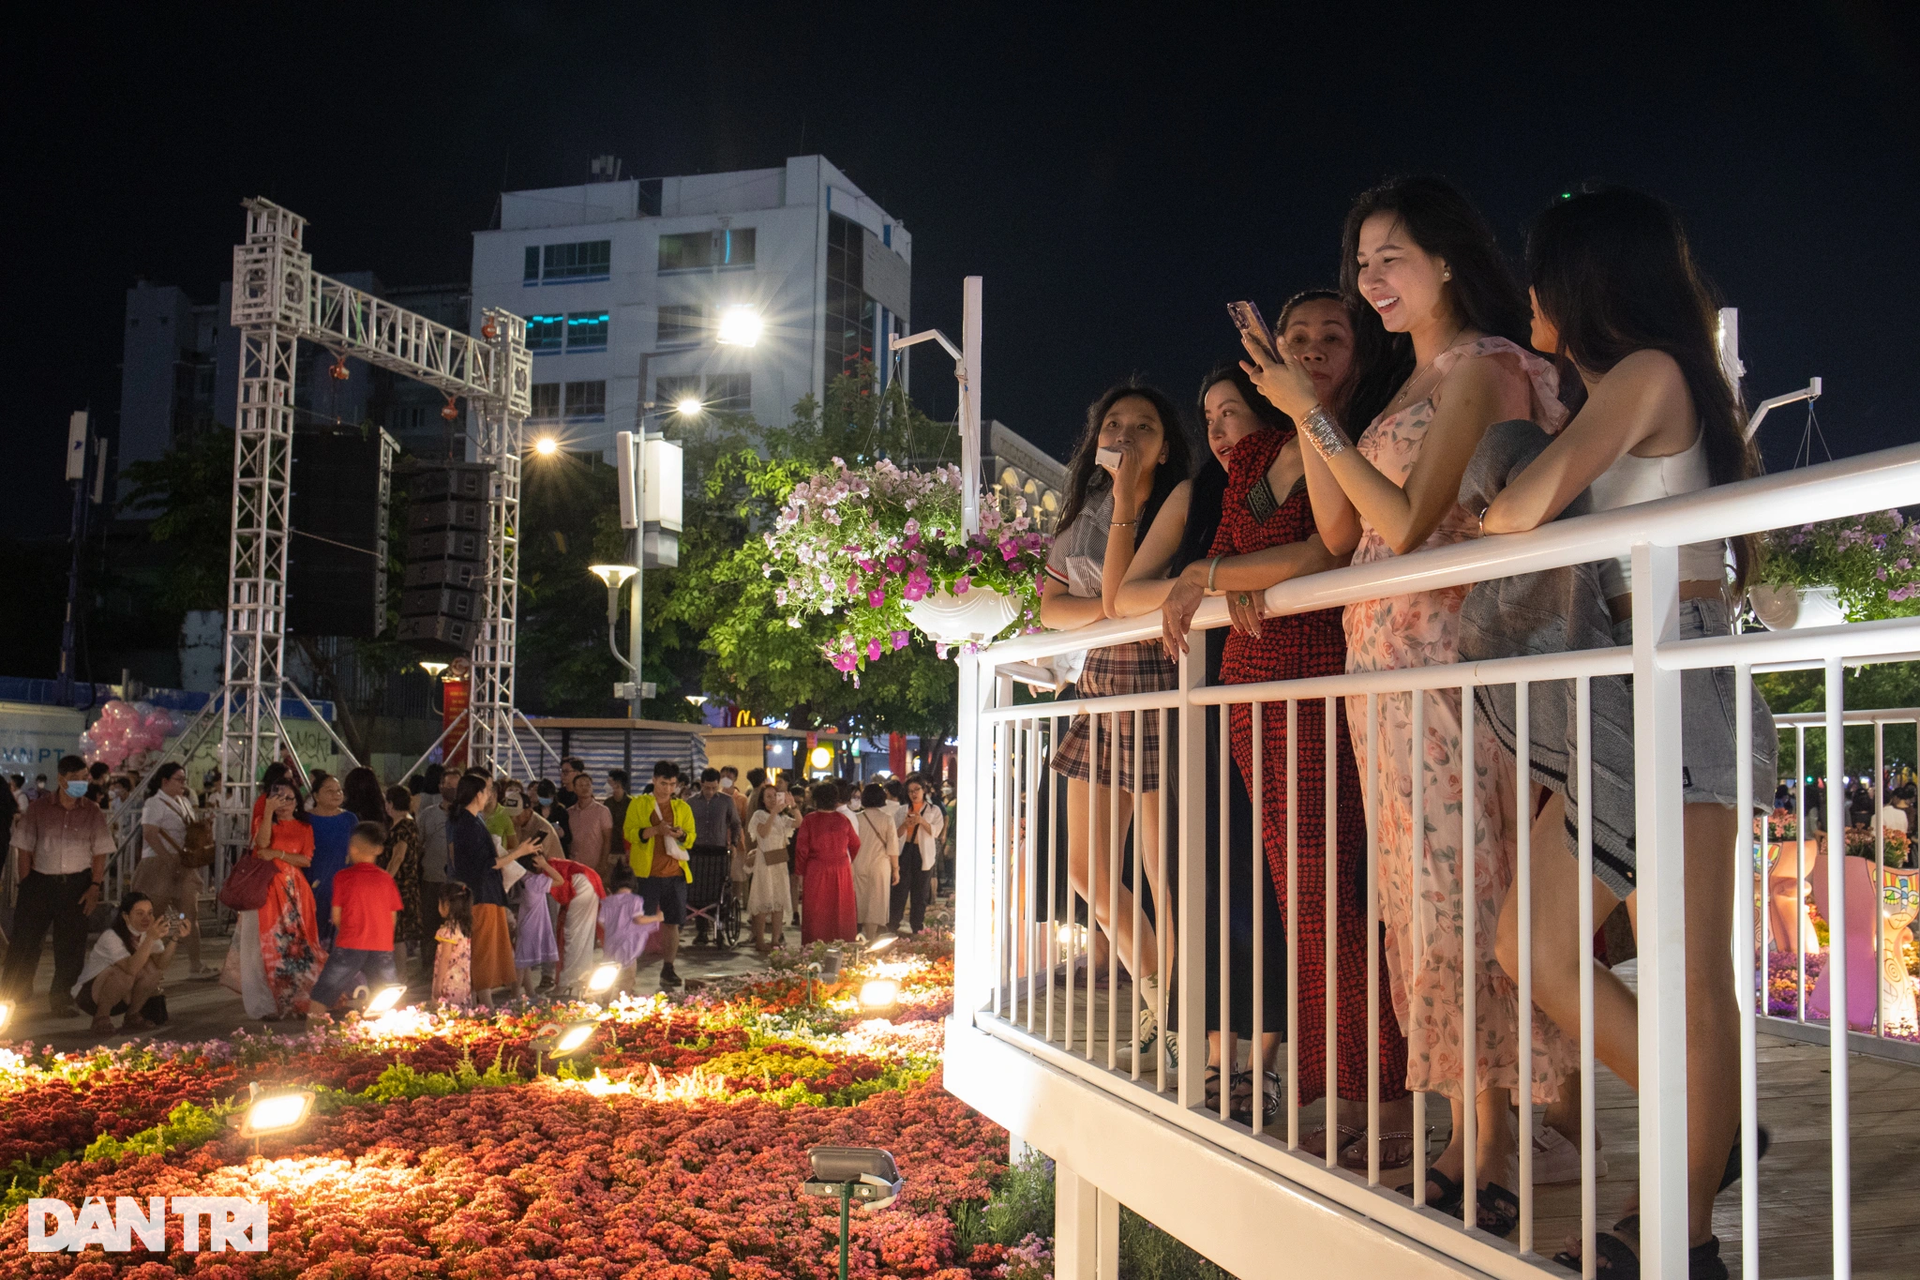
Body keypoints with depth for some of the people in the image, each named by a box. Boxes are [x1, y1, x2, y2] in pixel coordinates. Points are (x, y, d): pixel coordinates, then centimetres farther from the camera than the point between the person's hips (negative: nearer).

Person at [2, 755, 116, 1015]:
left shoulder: (93, 813, 3)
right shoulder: (38, 808, 2)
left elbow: (101, 853, 3)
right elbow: (24, 848, 3)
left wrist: (95, 886, -7)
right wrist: (26, 885, -3)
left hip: (76, 885, 1)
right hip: (40, 881, -1)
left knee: (70, 946, 5)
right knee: (24, 940, 0)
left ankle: (62, 999, 17)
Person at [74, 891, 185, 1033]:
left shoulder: (149, 933, -7)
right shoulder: (111, 936, -25)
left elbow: (161, 964, -23)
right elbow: (131, 968, -41)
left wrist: (174, 939, -38)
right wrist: (150, 939, -51)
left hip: (121, 997, 6)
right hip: (88, 994, -6)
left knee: (152, 969, -22)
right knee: (124, 975, -35)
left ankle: (132, 1016, -4)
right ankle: (101, 1017, -12)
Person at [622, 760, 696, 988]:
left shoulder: (682, 807, 14)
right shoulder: (638, 804, 5)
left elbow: (691, 839, 13)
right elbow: (629, 833, -6)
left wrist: (681, 835, -10)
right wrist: (655, 830, -19)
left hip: (675, 873, 3)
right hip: (646, 872, -3)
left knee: (672, 922, 4)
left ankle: (668, 969, 12)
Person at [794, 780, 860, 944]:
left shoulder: (809, 820, -9)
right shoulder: (843, 820, -2)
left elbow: (801, 849, -7)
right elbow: (855, 846, 8)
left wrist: (800, 872, 2)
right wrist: (852, 862, 26)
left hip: (816, 871, -2)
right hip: (841, 872, 2)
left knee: (816, 913, 6)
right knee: (840, 911, 12)